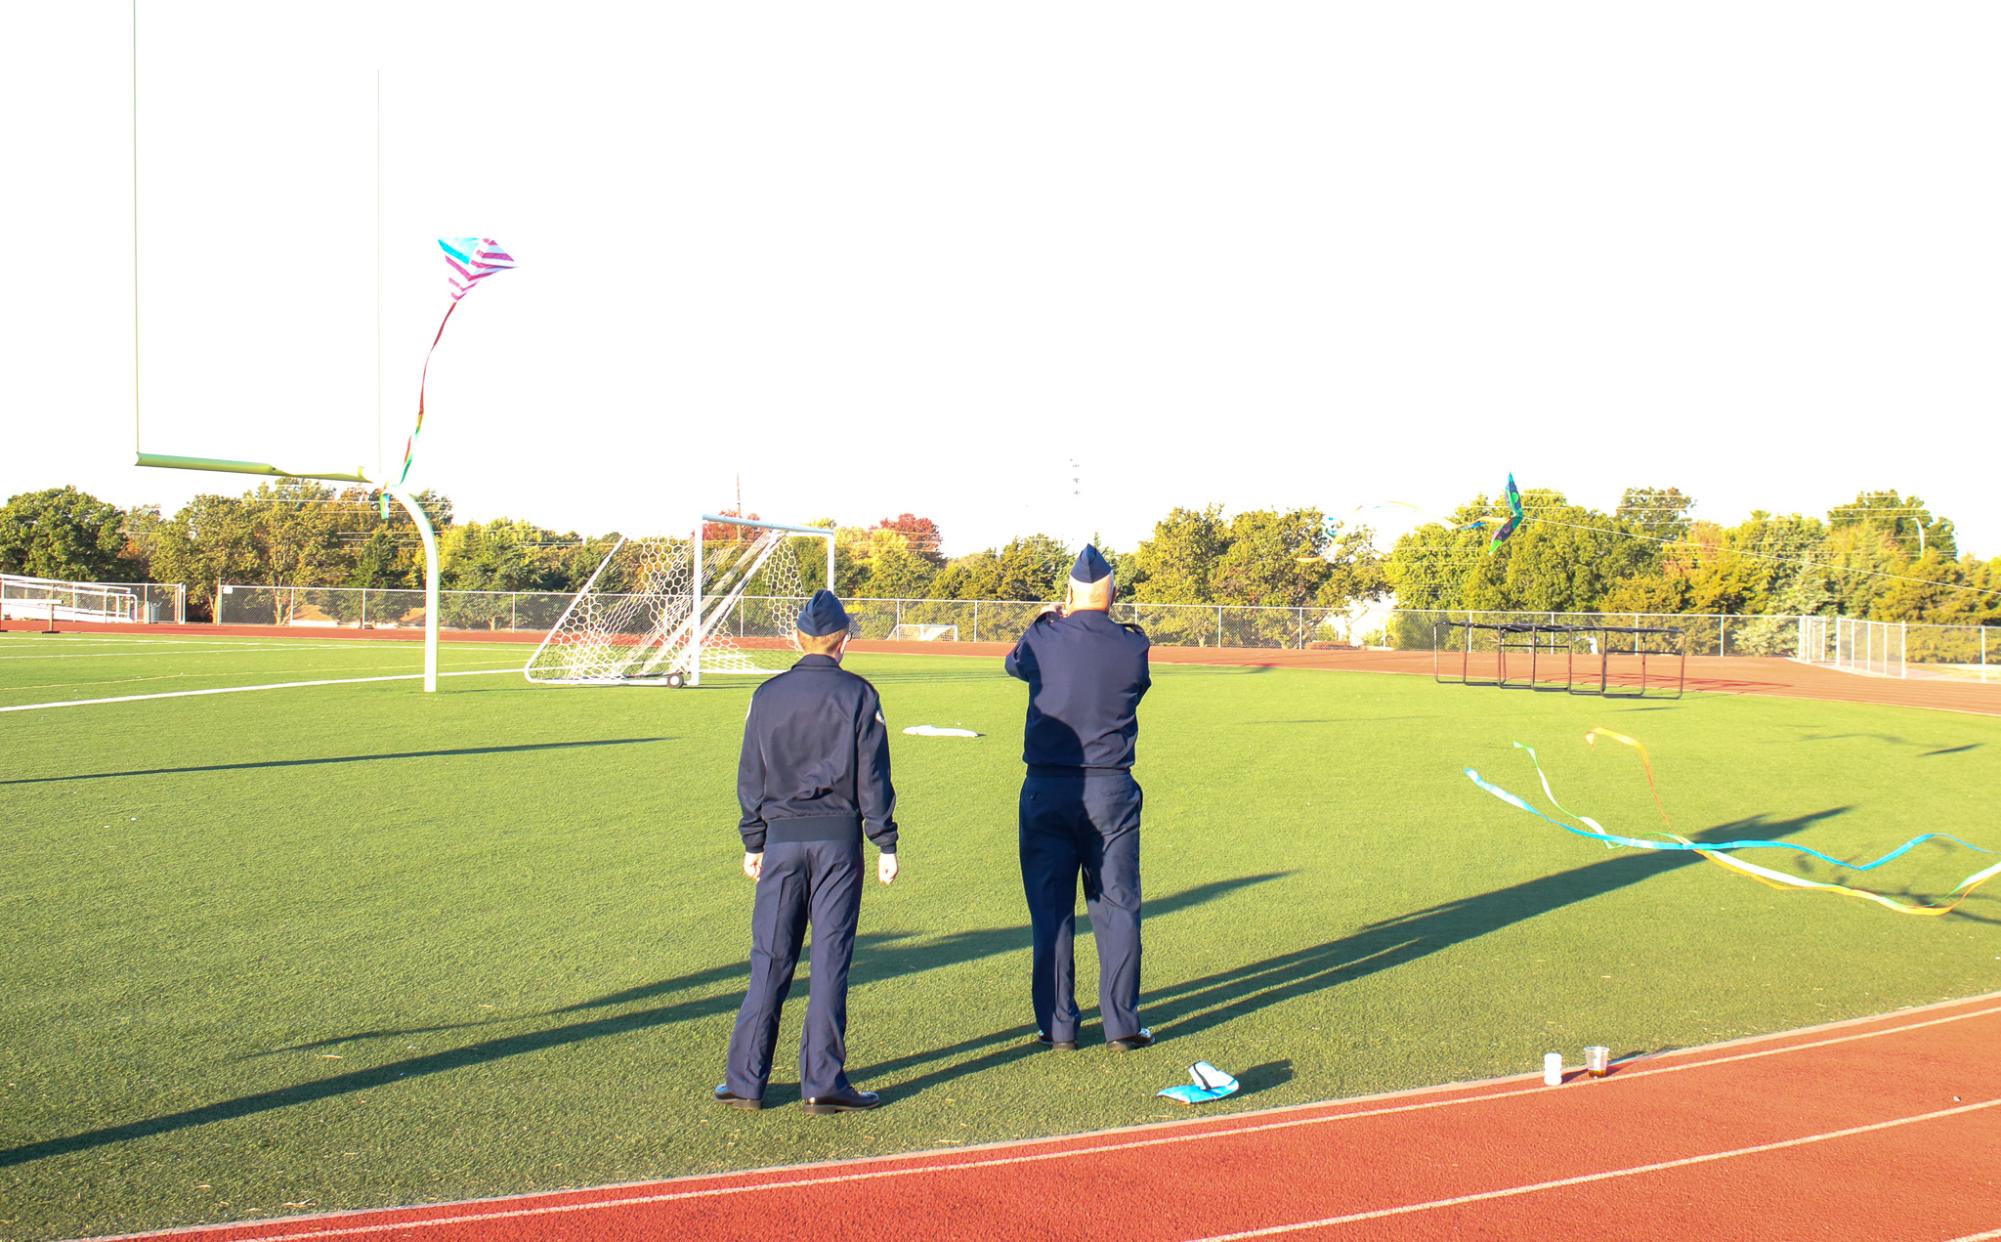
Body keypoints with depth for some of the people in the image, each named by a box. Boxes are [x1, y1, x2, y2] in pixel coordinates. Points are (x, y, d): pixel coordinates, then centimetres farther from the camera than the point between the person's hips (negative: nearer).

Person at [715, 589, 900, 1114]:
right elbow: (873, 776, -3)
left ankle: (746, 1078, 11)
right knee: (830, 960, 2)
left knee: (769, 959, 7)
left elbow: (750, 775, 9)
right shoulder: (857, 694, -2)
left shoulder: (767, 695, 5)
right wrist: (886, 843, 1)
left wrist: (753, 843, 17)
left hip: (781, 837, 2)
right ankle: (823, 1083, 5)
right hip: (839, 838, -2)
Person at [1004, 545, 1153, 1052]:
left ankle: (1057, 1025, 13)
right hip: (1111, 791, 0)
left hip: (1046, 791, 0)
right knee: (1116, 909, 9)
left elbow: (1014, 662, 17)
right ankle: (1122, 1025, 12)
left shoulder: (1042, 641, -6)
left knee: (1051, 912, 8)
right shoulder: (1133, 646, -6)